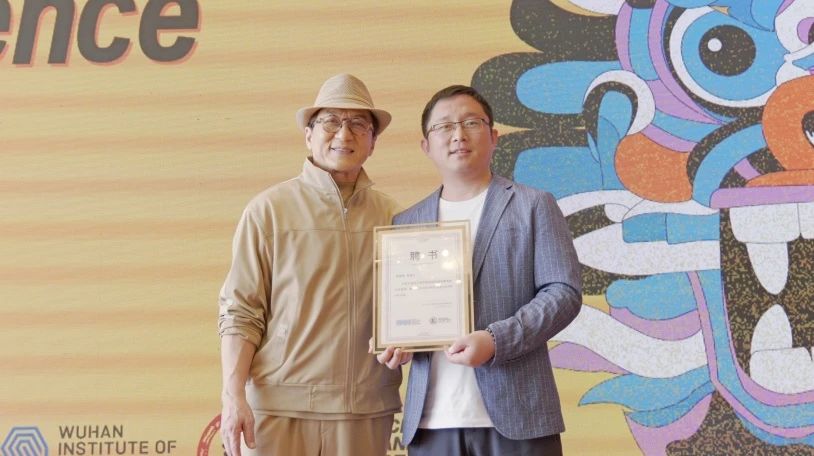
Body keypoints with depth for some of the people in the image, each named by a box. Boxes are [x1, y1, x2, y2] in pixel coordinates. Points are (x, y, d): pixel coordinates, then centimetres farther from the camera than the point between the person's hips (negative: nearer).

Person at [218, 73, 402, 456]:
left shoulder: (392, 217, 6)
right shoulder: (268, 209, -1)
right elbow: (240, 313, -3)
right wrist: (233, 397, -10)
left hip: (367, 410, 3)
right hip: (281, 407, -2)